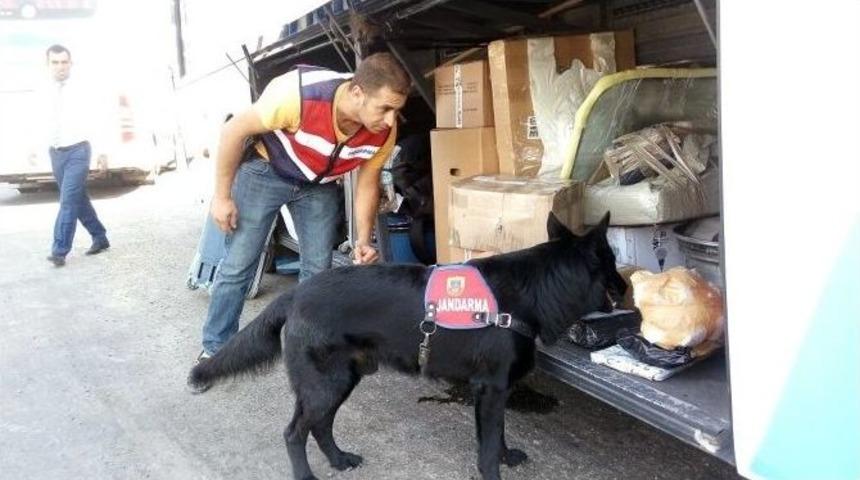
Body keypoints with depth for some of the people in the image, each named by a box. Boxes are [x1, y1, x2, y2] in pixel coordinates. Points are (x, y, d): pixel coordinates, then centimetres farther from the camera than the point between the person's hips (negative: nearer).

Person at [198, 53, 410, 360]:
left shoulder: (384, 131, -25)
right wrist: (222, 196, -18)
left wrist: (363, 240, -18)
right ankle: (215, 348, 14)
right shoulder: (299, 93, -39)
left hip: (320, 185, 4)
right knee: (238, 264, -2)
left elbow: (367, 182, -7)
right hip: (265, 172, -3)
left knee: (318, 269, 3)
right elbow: (235, 130, -24)